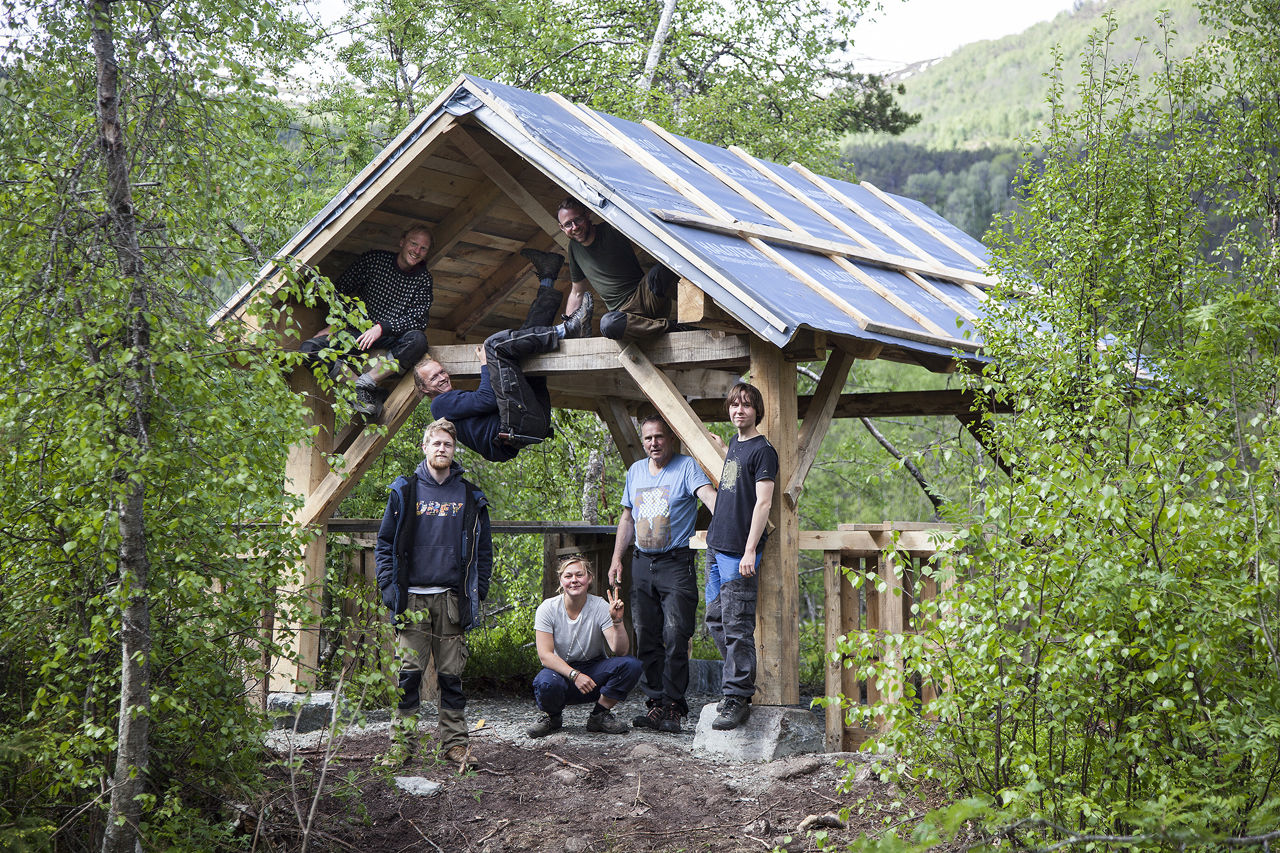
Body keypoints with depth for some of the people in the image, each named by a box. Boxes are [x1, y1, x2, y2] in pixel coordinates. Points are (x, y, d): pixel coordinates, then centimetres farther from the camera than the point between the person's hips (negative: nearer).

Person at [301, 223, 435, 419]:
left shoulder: (423, 278, 2)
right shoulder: (374, 259, 1)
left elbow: (418, 320, -10)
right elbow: (341, 290, 5)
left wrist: (381, 328, -23)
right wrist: (333, 324, -7)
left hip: (391, 339, -1)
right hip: (358, 332, 1)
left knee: (418, 340, -36)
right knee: (309, 350, -25)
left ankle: (365, 382, -34)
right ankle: (369, 394, -35)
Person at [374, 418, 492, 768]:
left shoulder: (470, 496, 10)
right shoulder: (405, 491, 6)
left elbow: (483, 549, 13)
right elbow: (384, 543, 7)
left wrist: (478, 591, 4)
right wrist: (388, 587, -2)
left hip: (452, 599, 1)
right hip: (412, 599, -1)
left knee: (452, 674, 4)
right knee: (409, 672, -1)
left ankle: (455, 743, 10)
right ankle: (402, 743, 6)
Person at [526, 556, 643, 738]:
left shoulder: (600, 607, -9)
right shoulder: (548, 608, -10)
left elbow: (620, 651, -17)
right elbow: (545, 655, -17)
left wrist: (617, 621, -34)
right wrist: (575, 675, -31)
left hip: (594, 671, 2)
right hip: (561, 670, -2)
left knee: (631, 665, -25)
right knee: (546, 684, -38)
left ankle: (599, 715, -3)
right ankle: (551, 717, 0)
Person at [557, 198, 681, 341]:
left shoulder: (610, 231, -1)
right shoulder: (574, 248, 15)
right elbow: (577, 293, 26)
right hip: (622, 311, 4)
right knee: (607, 324, -36)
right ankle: (667, 327, -24)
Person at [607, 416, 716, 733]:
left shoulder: (686, 466, -3)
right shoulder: (635, 471, 15)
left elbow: (708, 494, -20)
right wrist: (616, 558, 14)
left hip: (676, 563, -6)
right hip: (642, 564, 6)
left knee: (675, 636, -11)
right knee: (646, 638, 5)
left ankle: (672, 706, -6)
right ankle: (655, 702, 11)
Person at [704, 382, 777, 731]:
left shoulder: (763, 450, -8)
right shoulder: (733, 444, 17)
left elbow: (763, 502, -15)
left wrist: (750, 550, -19)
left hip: (739, 552, -9)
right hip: (716, 545, 9)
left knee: (736, 628, -8)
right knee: (716, 620, 12)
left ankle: (738, 699, -4)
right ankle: (740, 681, 22)